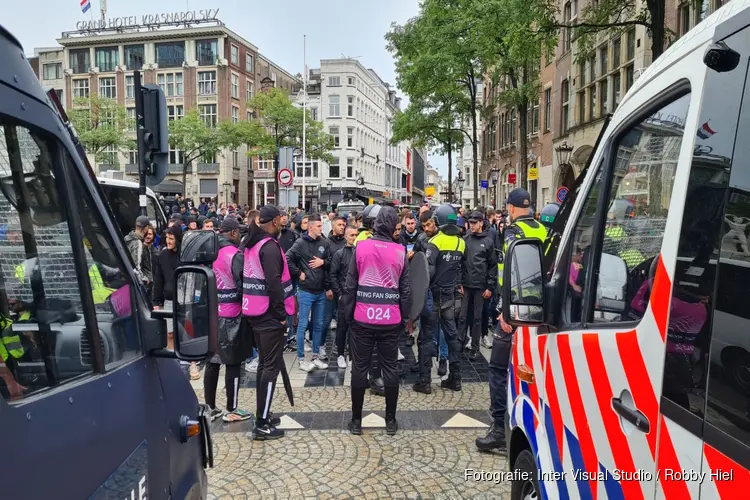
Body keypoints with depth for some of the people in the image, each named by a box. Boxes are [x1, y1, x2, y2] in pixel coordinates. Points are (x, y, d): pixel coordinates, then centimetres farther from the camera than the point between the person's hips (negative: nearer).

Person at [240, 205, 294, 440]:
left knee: (264, 363, 18)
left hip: (255, 312, 10)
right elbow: (274, 283, -24)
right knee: (271, 366, -4)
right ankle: (262, 424, 0)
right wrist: (281, 314, -17)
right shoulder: (270, 246, -17)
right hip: (269, 314, -9)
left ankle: (262, 414, 27)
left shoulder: (250, 243, 11)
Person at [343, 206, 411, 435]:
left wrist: (348, 314, 5)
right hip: (391, 319, 1)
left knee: (359, 368, 8)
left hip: (363, 318, -1)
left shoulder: (361, 247, -4)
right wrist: (405, 318, 10)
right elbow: (405, 289, 1)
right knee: (390, 368, 10)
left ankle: (356, 420, 17)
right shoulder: (400, 251, -2)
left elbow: (350, 284, -3)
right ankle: (390, 420, 19)